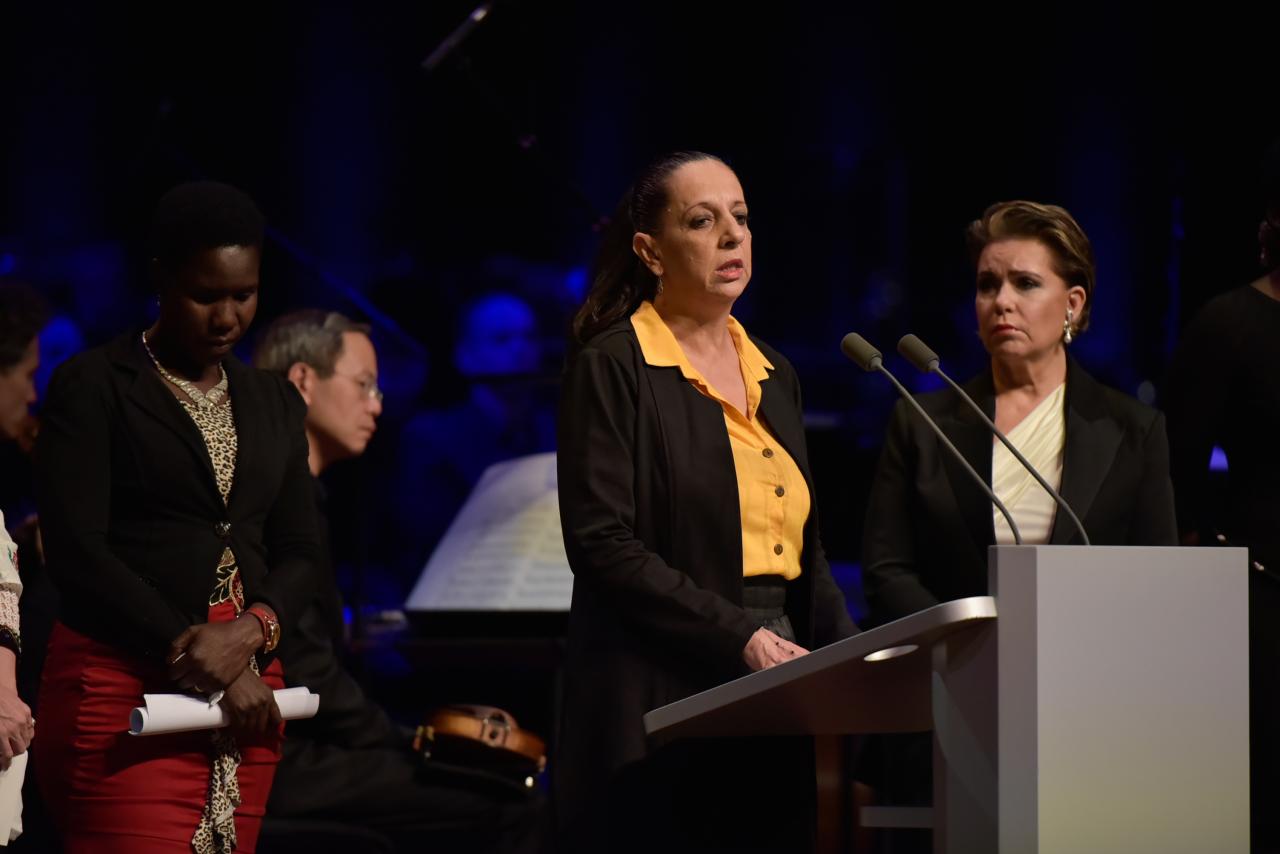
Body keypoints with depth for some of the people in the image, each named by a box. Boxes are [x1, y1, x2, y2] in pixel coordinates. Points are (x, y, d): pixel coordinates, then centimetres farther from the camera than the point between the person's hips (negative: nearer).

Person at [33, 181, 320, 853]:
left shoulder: (274, 406, 18)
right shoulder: (91, 388, 1)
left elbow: (296, 553, 14)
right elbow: (75, 550, -8)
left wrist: (253, 630, -9)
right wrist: (192, 655, -13)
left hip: (247, 691, 5)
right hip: (123, 689, -5)